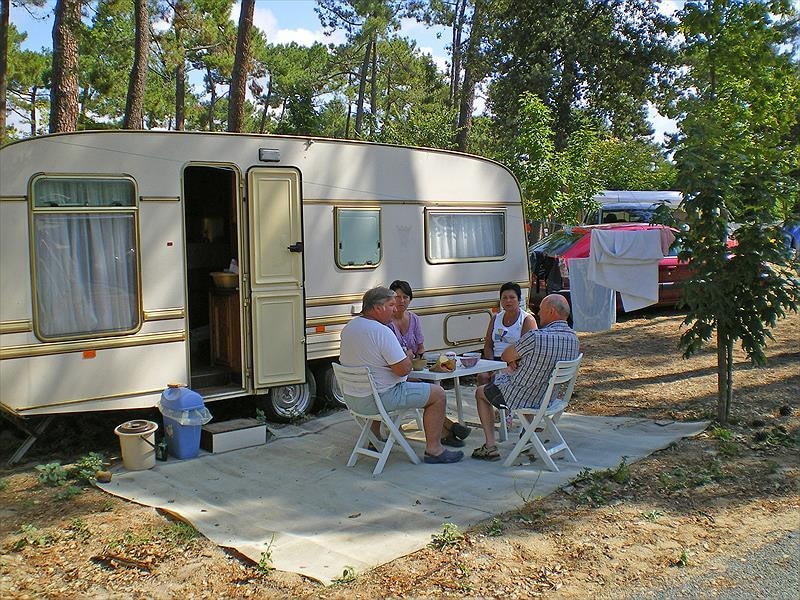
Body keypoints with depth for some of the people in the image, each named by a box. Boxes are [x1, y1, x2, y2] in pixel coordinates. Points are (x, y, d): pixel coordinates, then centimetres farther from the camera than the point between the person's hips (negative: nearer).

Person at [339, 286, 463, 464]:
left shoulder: (348, 327, 6)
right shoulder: (381, 331, -22)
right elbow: (403, 369, -23)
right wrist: (408, 357, 0)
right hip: (379, 398, -9)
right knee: (437, 394, 0)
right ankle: (433, 449, 4)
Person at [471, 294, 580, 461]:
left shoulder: (536, 337, -30)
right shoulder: (574, 339, -5)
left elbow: (505, 356, -15)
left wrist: (512, 358, 7)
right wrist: (517, 358, 2)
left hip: (521, 397, -7)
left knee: (480, 392, 20)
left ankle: (490, 446, 13)